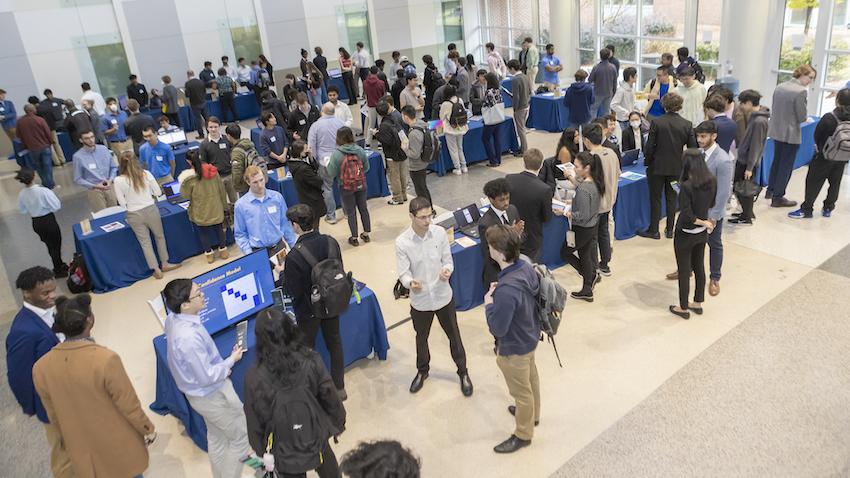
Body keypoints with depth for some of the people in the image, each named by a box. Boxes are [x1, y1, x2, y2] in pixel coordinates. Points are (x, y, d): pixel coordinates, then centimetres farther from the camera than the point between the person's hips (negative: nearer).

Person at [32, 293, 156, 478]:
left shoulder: (40, 367, -17)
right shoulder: (106, 359, -33)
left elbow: (54, 416, -1)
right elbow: (129, 406, -21)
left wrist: (68, 441, 18)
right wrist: (148, 429, -2)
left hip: (83, 451, 4)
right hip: (119, 448, -4)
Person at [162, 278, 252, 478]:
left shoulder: (173, 319, -10)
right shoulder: (188, 337, -38)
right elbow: (207, 377, -29)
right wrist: (231, 360, -15)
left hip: (202, 393, 9)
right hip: (212, 395, -9)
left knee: (217, 437, 28)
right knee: (242, 435, 12)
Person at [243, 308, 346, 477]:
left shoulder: (254, 377, -24)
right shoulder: (310, 360, -22)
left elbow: (254, 419, -10)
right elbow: (329, 397, -10)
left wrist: (259, 449, 8)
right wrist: (338, 423, 10)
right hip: (316, 437, 1)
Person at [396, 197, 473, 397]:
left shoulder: (439, 233, -12)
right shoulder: (402, 242, -18)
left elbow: (448, 260, -3)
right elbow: (403, 273, -15)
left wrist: (447, 270, -26)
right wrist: (410, 283, -38)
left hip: (443, 296, 1)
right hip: (420, 300, -1)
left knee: (454, 336, 16)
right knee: (421, 338, 22)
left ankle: (463, 372, 39)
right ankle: (422, 371, 49)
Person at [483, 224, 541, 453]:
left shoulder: (506, 290, -40)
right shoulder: (526, 266, -14)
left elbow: (497, 329, -30)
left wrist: (489, 303, -17)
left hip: (515, 347, -8)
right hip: (530, 336, 8)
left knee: (521, 391, 16)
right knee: (531, 377, 31)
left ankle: (523, 434, 41)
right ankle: (532, 414, 58)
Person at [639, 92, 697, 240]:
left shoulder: (656, 122, -14)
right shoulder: (687, 125, -6)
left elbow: (649, 146, -12)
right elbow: (693, 148, -2)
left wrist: (647, 161, 3)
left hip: (657, 167, -3)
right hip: (677, 168, 3)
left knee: (655, 198, 9)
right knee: (672, 198, 15)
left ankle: (654, 230, 14)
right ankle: (670, 230, 22)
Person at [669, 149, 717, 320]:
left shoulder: (686, 186, -27)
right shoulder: (712, 181, -7)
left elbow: (687, 215, -25)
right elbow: (712, 204, 7)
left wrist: (703, 222, -12)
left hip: (685, 235, -6)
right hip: (702, 233, 7)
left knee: (684, 272, 9)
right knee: (699, 267, 20)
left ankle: (683, 308, 24)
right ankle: (698, 303, 35)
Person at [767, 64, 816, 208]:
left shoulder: (779, 87, 2)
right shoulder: (801, 91, -20)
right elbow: (802, 117, -17)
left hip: (776, 130, 7)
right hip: (791, 134, -7)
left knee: (777, 161, 23)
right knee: (786, 166, 5)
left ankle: (771, 190, 34)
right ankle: (777, 197, 12)